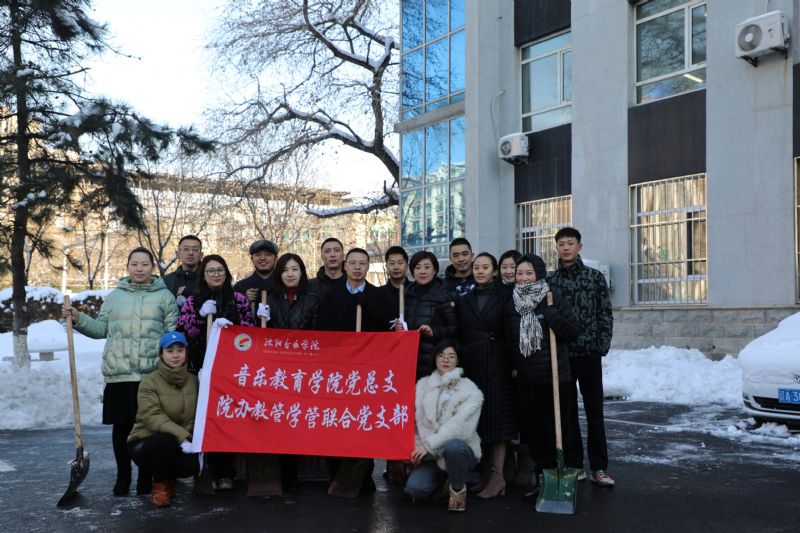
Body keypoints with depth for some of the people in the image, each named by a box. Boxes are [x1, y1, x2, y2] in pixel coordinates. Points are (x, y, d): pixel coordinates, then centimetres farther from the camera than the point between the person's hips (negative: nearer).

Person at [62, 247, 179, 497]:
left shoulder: (164, 296, 6)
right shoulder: (114, 296, 13)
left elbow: (173, 334, 2)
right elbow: (101, 329, 15)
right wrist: (78, 319, 0)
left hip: (153, 373, -2)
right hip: (118, 373, 2)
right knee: (121, 425, 7)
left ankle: (146, 477, 19)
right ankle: (123, 475, 23)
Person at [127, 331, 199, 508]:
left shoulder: (193, 381, 3)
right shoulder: (149, 381, -11)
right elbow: (152, 417, -24)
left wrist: (191, 438, -18)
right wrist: (181, 436, -35)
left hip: (177, 446, 3)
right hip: (145, 443, -3)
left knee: (192, 464, -28)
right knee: (167, 440, -36)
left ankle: (168, 478, 9)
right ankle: (159, 484, -6)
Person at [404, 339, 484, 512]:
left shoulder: (469, 390, -4)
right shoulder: (423, 384, 8)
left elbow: (459, 426, -15)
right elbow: (415, 420, 2)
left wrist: (429, 445, -19)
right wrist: (417, 447, -12)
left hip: (460, 450, -3)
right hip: (432, 455, 3)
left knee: (452, 446, -38)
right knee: (413, 488, -21)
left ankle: (458, 488, -8)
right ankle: (443, 479, 13)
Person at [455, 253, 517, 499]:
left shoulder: (504, 297, 2)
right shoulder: (464, 300, 14)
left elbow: (511, 333, -5)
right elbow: (460, 335, 12)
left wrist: (513, 364, -12)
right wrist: (459, 365, 5)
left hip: (497, 363, -4)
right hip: (471, 364, 4)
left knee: (497, 416, -5)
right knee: (476, 417, 5)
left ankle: (497, 477, -2)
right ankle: (484, 472, 16)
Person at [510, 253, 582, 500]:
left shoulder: (554, 300, -4)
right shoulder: (513, 304, 8)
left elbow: (574, 332, -9)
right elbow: (509, 339, 18)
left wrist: (551, 313, -18)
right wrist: (512, 365, 11)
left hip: (554, 375, -4)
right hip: (527, 377, 4)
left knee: (560, 426, 1)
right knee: (534, 427, 9)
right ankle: (540, 475, 20)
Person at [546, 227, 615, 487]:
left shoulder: (595, 277, 2)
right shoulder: (549, 281, 5)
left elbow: (605, 315, 2)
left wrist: (603, 346, -6)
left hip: (589, 354, -1)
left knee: (594, 412, 4)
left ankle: (599, 467, 11)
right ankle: (574, 465, 19)